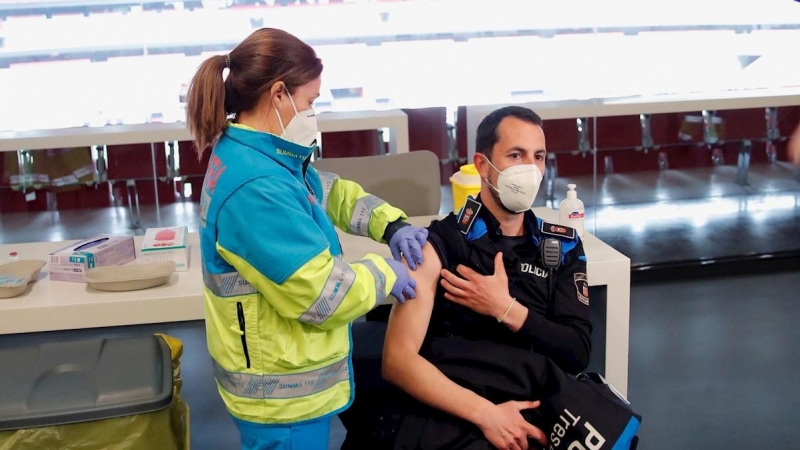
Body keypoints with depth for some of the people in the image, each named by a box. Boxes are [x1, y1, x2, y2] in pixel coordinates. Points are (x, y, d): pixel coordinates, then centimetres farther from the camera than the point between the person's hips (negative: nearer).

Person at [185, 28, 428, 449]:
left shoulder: (257, 157, 3)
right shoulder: (255, 188, -30)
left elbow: (330, 193, 16)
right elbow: (319, 293, -30)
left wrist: (392, 225, 1)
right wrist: (385, 272, -13)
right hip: (282, 389, -10)